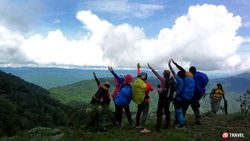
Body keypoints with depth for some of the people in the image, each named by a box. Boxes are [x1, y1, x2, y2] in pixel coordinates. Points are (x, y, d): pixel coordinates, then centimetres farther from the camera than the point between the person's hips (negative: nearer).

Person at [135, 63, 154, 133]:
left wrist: (138, 68, 25)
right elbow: (152, 89, 0)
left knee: (139, 112, 19)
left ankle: (137, 125, 33)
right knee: (145, 113, -8)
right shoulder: (148, 84, -18)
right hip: (145, 100, -6)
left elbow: (138, 75, 11)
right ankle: (143, 128, -15)